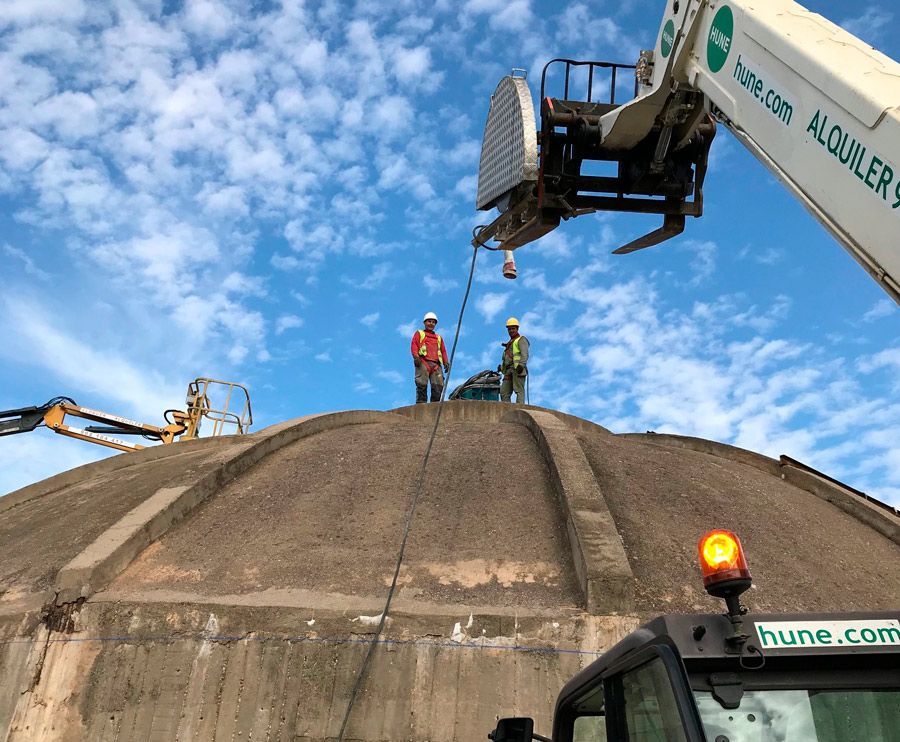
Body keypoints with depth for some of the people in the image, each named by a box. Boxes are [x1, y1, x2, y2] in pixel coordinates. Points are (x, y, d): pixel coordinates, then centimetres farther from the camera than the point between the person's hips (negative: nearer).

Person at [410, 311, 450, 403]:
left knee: (438, 387, -13)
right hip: (423, 362, -3)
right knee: (422, 385, -18)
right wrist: (416, 356, -12)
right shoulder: (419, 333, 23)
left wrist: (446, 362, 6)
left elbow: (443, 351, 25)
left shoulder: (439, 337, 34)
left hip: (436, 364, 4)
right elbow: (414, 345, 8)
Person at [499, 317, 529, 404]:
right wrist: (501, 366, 14)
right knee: (504, 392, 0)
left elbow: (525, 354, -11)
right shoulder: (510, 343, 30)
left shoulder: (521, 339, 4)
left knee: (519, 390, -15)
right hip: (509, 370, 8)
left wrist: (521, 364, -26)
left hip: (517, 369, -8)